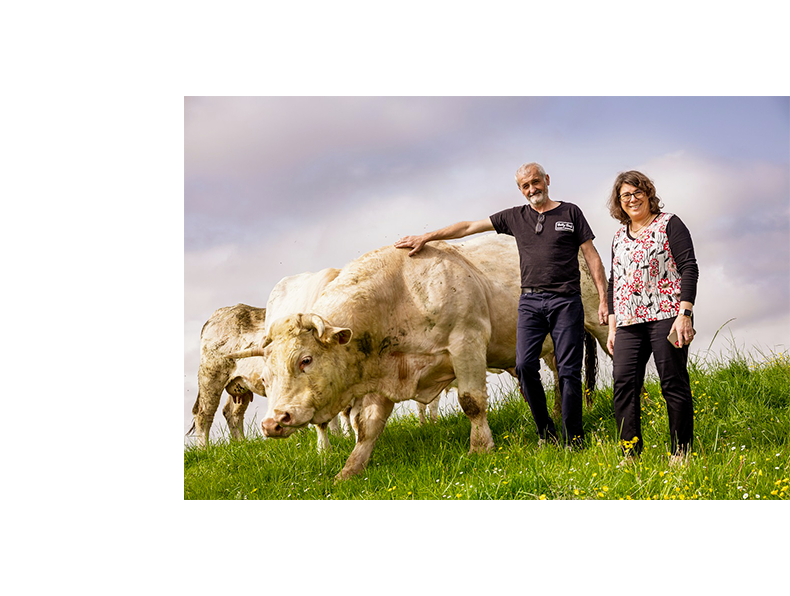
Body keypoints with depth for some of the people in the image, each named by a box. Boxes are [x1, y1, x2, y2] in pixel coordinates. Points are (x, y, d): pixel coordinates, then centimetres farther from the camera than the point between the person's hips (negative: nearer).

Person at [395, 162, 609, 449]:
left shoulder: (570, 213, 7)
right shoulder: (515, 217, 14)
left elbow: (592, 257, 6)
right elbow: (469, 227, 16)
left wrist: (603, 300, -1)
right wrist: (424, 238, 13)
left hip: (566, 300, -2)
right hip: (530, 301, 3)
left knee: (568, 370, -4)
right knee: (524, 364, -10)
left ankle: (574, 439, 4)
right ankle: (545, 430, 6)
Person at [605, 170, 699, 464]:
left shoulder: (669, 224, 3)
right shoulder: (619, 236, 20)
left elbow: (689, 268, -4)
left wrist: (684, 313, -14)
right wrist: (612, 327, 16)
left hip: (666, 316, -5)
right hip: (629, 322, 5)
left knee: (673, 383, -4)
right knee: (623, 383, -5)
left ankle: (680, 453, 3)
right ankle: (630, 456, -1)